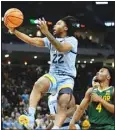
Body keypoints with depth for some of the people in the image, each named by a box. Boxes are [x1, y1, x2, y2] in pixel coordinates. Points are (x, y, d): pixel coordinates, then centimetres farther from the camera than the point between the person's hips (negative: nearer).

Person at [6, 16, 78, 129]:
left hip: (67, 78, -3)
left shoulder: (72, 40, -3)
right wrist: (14, 31, -5)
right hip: (53, 75, 3)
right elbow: (31, 40, 7)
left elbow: (61, 48, -26)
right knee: (38, 84, -31)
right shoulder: (51, 39, 14)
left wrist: (46, 32, -35)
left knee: (63, 103, -28)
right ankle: (30, 117, -43)